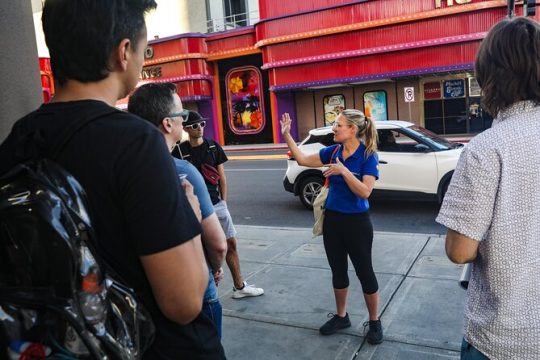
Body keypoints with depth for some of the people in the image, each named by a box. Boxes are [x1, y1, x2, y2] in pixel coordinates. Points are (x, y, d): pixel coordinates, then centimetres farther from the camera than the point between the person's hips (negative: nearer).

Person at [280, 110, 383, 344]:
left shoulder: (368, 156, -14)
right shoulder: (333, 151, 0)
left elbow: (365, 192, -20)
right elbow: (303, 159, 6)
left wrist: (343, 171, -29)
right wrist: (287, 135, -1)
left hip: (357, 221, -5)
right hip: (332, 219, 5)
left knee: (364, 271, 7)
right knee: (338, 270, 16)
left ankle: (374, 322, 25)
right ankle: (341, 316, 34)